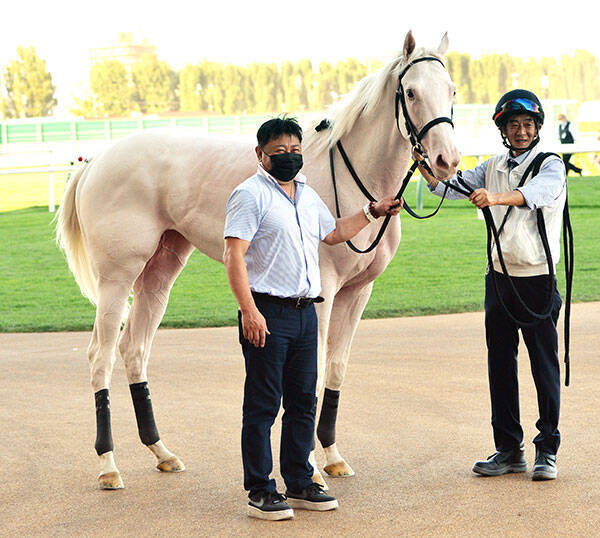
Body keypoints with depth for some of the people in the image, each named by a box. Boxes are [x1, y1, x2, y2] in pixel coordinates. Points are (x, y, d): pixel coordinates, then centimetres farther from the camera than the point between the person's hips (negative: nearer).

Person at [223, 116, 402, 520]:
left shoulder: (307, 195, 17)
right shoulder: (251, 194, -8)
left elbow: (333, 233, 35)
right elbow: (234, 256, -15)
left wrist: (373, 213, 29)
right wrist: (249, 311, -23)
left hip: (305, 311, 8)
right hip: (267, 312, -7)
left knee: (303, 402, 11)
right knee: (262, 405, -2)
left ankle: (300, 484, 20)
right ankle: (260, 491, 4)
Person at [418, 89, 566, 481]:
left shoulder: (551, 166, -6)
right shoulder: (492, 169, 12)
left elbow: (536, 193, -28)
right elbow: (450, 186, 4)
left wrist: (496, 197, -45)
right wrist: (422, 164, -13)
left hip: (538, 280, -5)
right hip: (499, 278, 5)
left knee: (545, 366, 0)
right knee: (500, 364, 7)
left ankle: (548, 450, 8)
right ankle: (509, 449, 16)